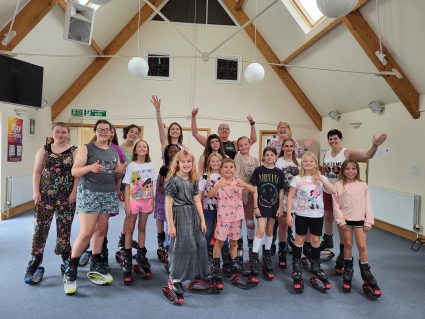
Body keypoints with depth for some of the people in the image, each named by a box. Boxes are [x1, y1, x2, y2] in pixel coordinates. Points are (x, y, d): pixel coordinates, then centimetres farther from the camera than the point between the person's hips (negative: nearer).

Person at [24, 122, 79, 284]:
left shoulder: (74, 151, 0)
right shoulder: (44, 150, 7)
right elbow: (37, 172, 5)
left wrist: (74, 192, -11)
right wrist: (36, 192, -4)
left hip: (66, 196, -1)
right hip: (45, 195, 1)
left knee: (64, 227, 7)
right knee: (40, 227, 0)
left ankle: (67, 259, 23)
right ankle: (35, 262, 12)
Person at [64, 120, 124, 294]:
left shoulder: (114, 152, 14)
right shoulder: (86, 148, 0)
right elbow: (74, 171, -5)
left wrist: (120, 172, -3)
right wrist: (90, 167, -23)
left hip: (109, 195, 5)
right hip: (89, 193, -5)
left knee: (101, 230, 8)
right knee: (86, 233, -9)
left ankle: (95, 265, 21)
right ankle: (71, 268, 7)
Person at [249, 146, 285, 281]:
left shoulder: (279, 172, 2)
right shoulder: (258, 171, -5)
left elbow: (281, 191, 5)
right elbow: (255, 190, -5)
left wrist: (280, 207, 1)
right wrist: (255, 206, -9)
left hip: (274, 205, 3)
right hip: (261, 204, -3)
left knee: (269, 231, 13)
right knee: (260, 230, -11)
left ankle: (267, 254, 29)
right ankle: (253, 257, -2)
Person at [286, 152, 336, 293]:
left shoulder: (321, 178, 2)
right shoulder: (297, 179, -4)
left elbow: (333, 191, -13)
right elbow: (290, 197, -5)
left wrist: (321, 178, -16)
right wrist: (288, 214, -10)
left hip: (317, 215, 2)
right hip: (301, 214, -2)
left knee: (316, 240, 10)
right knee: (299, 239, 6)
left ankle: (316, 267, 29)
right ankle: (296, 268, 18)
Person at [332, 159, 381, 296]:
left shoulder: (362, 185, 0)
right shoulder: (339, 185, -3)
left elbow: (367, 204, 1)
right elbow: (336, 204, -3)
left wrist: (368, 221, -4)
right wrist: (340, 220, -8)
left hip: (359, 219, 0)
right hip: (346, 219, 0)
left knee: (362, 246, -1)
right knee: (348, 245, 8)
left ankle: (366, 274, 13)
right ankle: (348, 272, 24)